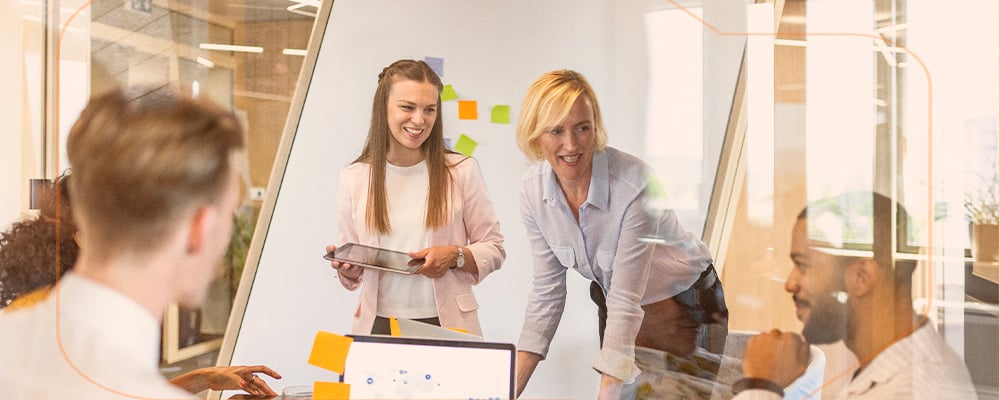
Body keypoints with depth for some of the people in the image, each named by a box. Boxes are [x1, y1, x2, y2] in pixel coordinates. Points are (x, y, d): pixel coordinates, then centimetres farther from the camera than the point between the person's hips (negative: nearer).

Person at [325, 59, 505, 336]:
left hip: (446, 324, -1)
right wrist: (346, 268, -7)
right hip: (378, 325, 2)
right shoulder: (353, 178, 7)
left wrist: (456, 256, -10)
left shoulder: (461, 171, 1)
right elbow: (354, 276, 13)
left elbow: (494, 249, 7)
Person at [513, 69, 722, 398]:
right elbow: (547, 291, -12)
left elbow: (626, 301, -32)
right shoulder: (532, 189, -16)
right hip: (609, 300, 4)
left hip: (685, 300, -4)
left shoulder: (635, 184, -33)